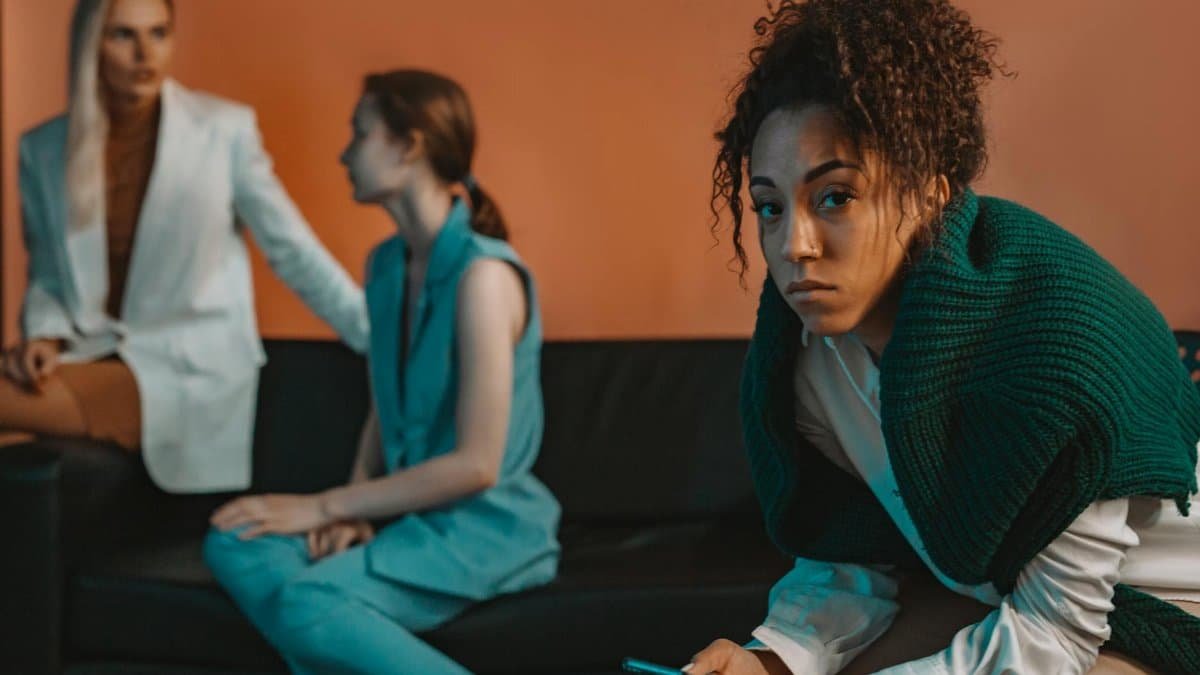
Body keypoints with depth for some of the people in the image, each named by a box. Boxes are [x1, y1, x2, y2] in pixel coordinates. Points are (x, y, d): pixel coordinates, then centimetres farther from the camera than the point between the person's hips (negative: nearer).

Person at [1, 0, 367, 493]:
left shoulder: (224, 130, -4)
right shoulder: (43, 149, 5)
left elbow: (293, 251, 1)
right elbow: (46, 276, 13)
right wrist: (43, 335, -8)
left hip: (193, 365, -4)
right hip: (89, 355, 4)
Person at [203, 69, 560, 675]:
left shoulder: (483, 273, -17)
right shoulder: (385, 265, 9)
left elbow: (477, 465, -19)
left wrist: (324, 506, -15)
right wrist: (353, 507, -5)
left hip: (485, 525, -8)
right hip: (407, 513, 8)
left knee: (310, 605, -29)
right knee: (235, 546, -15)